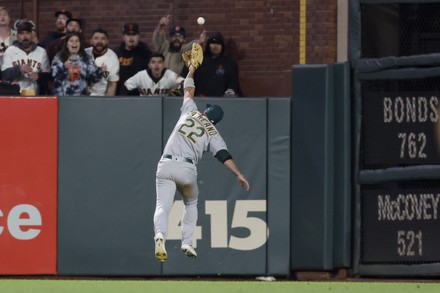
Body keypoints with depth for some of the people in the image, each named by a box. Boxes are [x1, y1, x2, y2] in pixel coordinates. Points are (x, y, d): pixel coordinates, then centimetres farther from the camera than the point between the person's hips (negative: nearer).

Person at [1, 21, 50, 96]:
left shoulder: (41, 52, 10)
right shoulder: (10, 51, 6)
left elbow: (47, 75, 11)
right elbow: (5, 75, -4)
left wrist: (39, 76, -11)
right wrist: (19, 69, -21)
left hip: (34, 94, 1)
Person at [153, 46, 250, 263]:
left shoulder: (190, 111, 18)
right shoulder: (212, 132, 13)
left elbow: (188, 90, 34)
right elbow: (224, 155, -1)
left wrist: (191, 71, 49)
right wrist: (239, 175, -7)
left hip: (166, 165, 0)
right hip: (187, 169, 0)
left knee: (163, 206, -11)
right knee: (191, 204, 26)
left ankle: (160, 235, -40)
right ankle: (187, 242, 11)